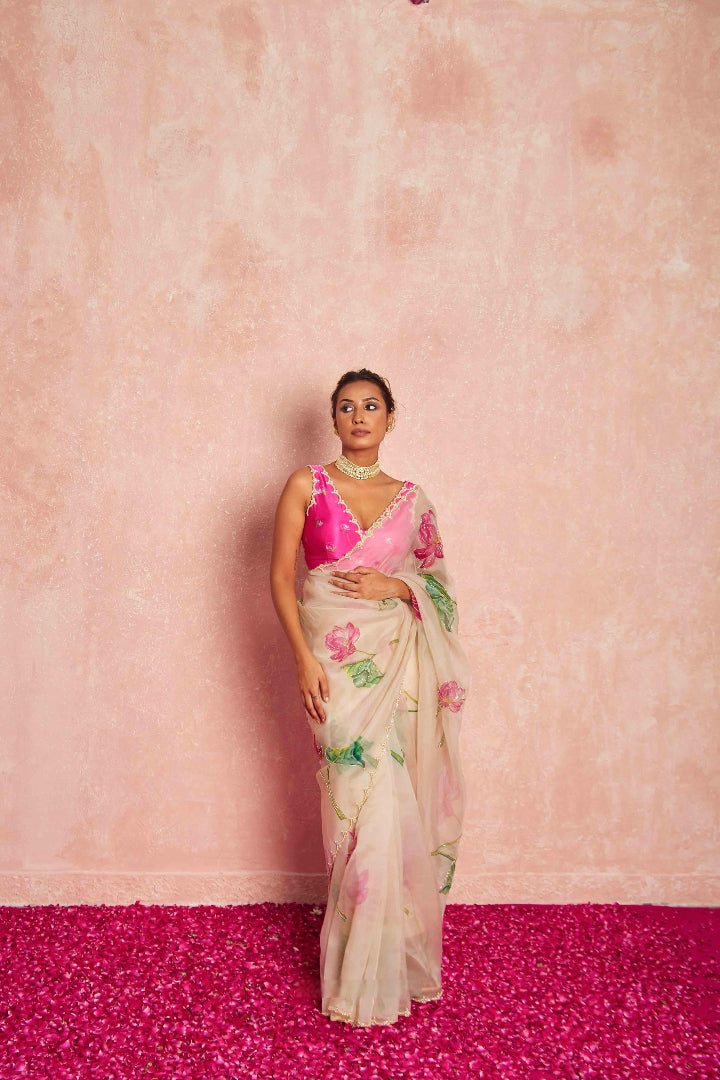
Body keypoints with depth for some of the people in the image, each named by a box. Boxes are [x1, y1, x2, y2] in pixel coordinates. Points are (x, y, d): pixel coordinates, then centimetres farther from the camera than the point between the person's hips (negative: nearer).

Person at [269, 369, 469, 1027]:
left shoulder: (410, 497, 10)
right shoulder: (307, 485, 3)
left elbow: (438, 582, 14)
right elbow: (281, 575, -1)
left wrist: (393, 586, -7)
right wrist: (304, 659, -10)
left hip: (398, 657, 3)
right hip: (335, 657, -2)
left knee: (396, 802, 4)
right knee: (365, 803, -3)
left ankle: (392, 950, 24)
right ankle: (363, 976, 15)